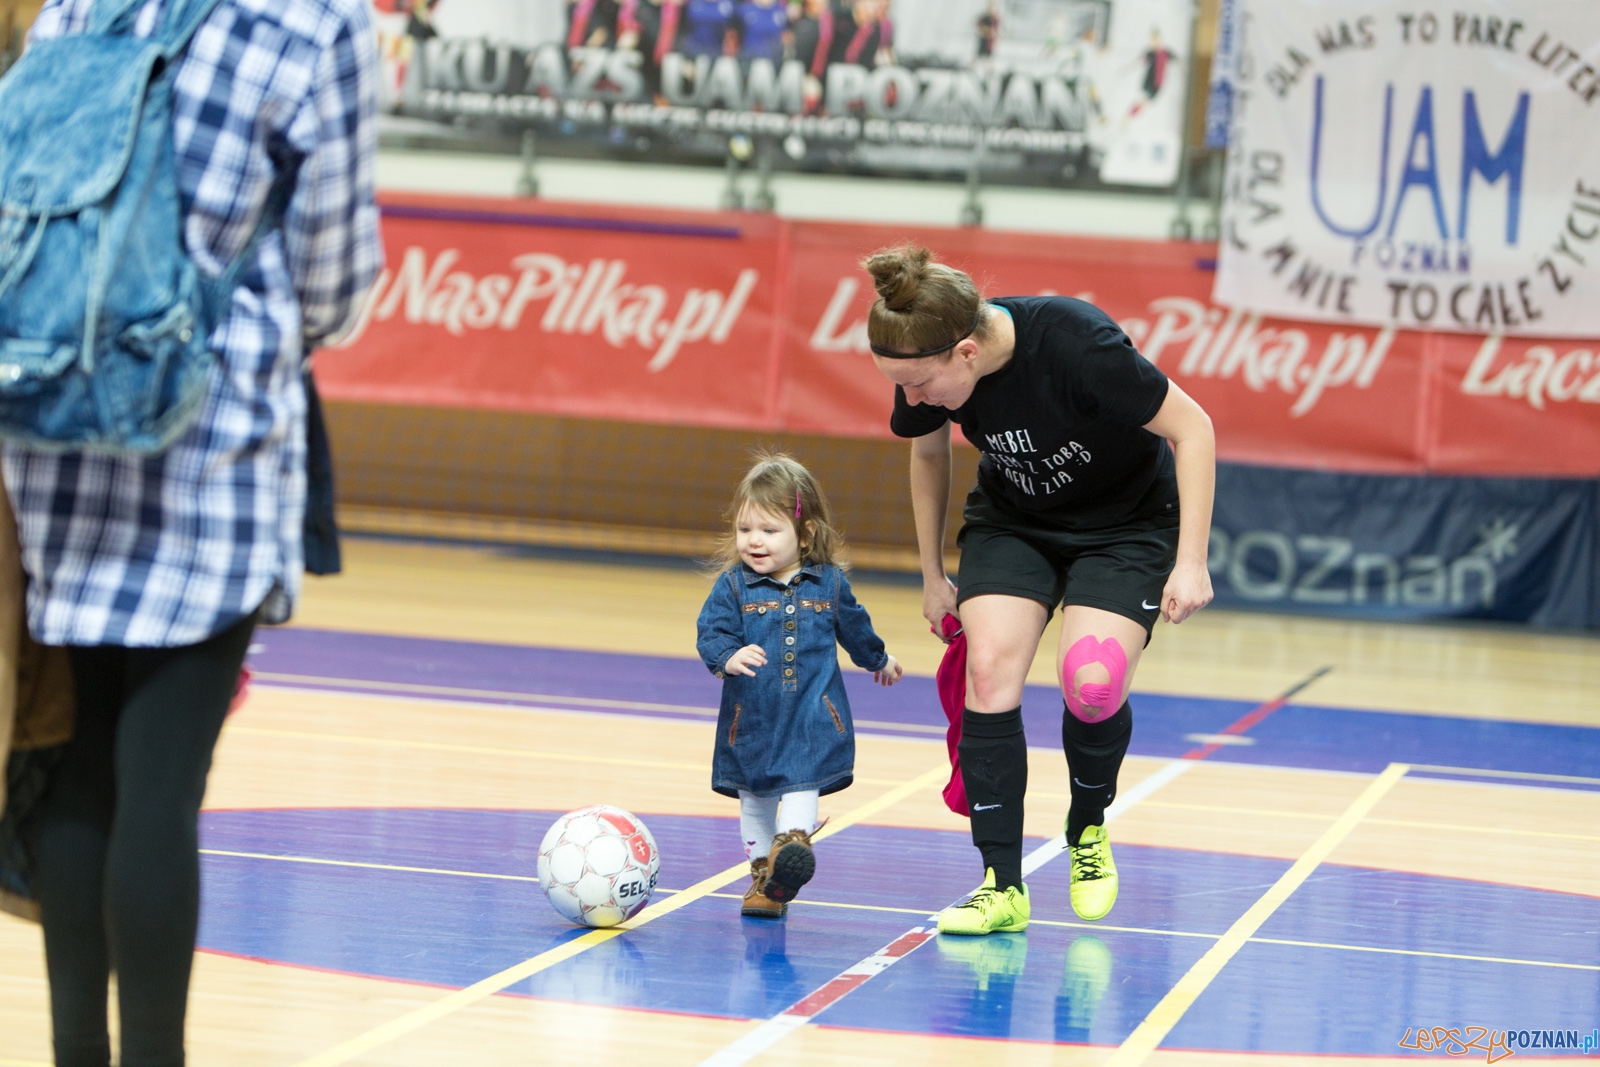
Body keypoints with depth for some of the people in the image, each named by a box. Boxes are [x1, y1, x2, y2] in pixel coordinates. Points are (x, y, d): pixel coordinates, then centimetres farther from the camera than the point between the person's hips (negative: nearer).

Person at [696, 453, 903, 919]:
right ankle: (763, 872, 21)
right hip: (752, 717, 1)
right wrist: (729, 658, -34)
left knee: (803, 785, -17)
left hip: (812, 714, -1)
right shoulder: (733, 585, -5)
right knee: (755, 797, 11)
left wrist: (878, 660, 36)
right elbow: (711, 633, -12)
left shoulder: (829, 582, 1)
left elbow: (854, 627, 19)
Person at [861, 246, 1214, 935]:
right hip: (1011, 523, 4)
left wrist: (1191, 562, -26)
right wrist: (933, 576, 10)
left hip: (1127, 523, -4)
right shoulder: (926, 368, -20)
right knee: (989, 670, -18)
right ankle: (1003, 887, -10)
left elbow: (1192, 427, -25)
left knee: (1091, 685, -22)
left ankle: (1087, 829, 10)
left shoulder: (1079, 346, -37)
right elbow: (929, 452, 4)